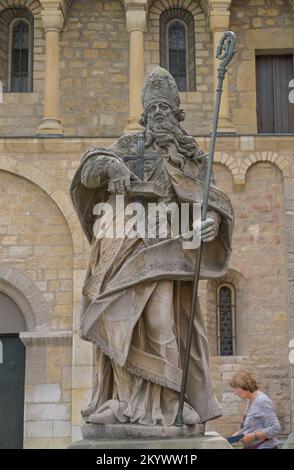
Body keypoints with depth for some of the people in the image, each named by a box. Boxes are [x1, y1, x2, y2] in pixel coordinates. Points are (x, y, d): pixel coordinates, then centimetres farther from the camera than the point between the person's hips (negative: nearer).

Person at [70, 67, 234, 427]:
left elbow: (207, 201, 10)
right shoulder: (130, 145, 17)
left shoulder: (191, 157, 17)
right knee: (124, 318, -5)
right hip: (126, 244, 1)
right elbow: (88, 171, 8)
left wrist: (211, 221, -13)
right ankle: (125, 400, -3)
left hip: (163, 246, -1)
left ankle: (160, 402, -11)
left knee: (161, 318, -13)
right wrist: (110, 164, -15)